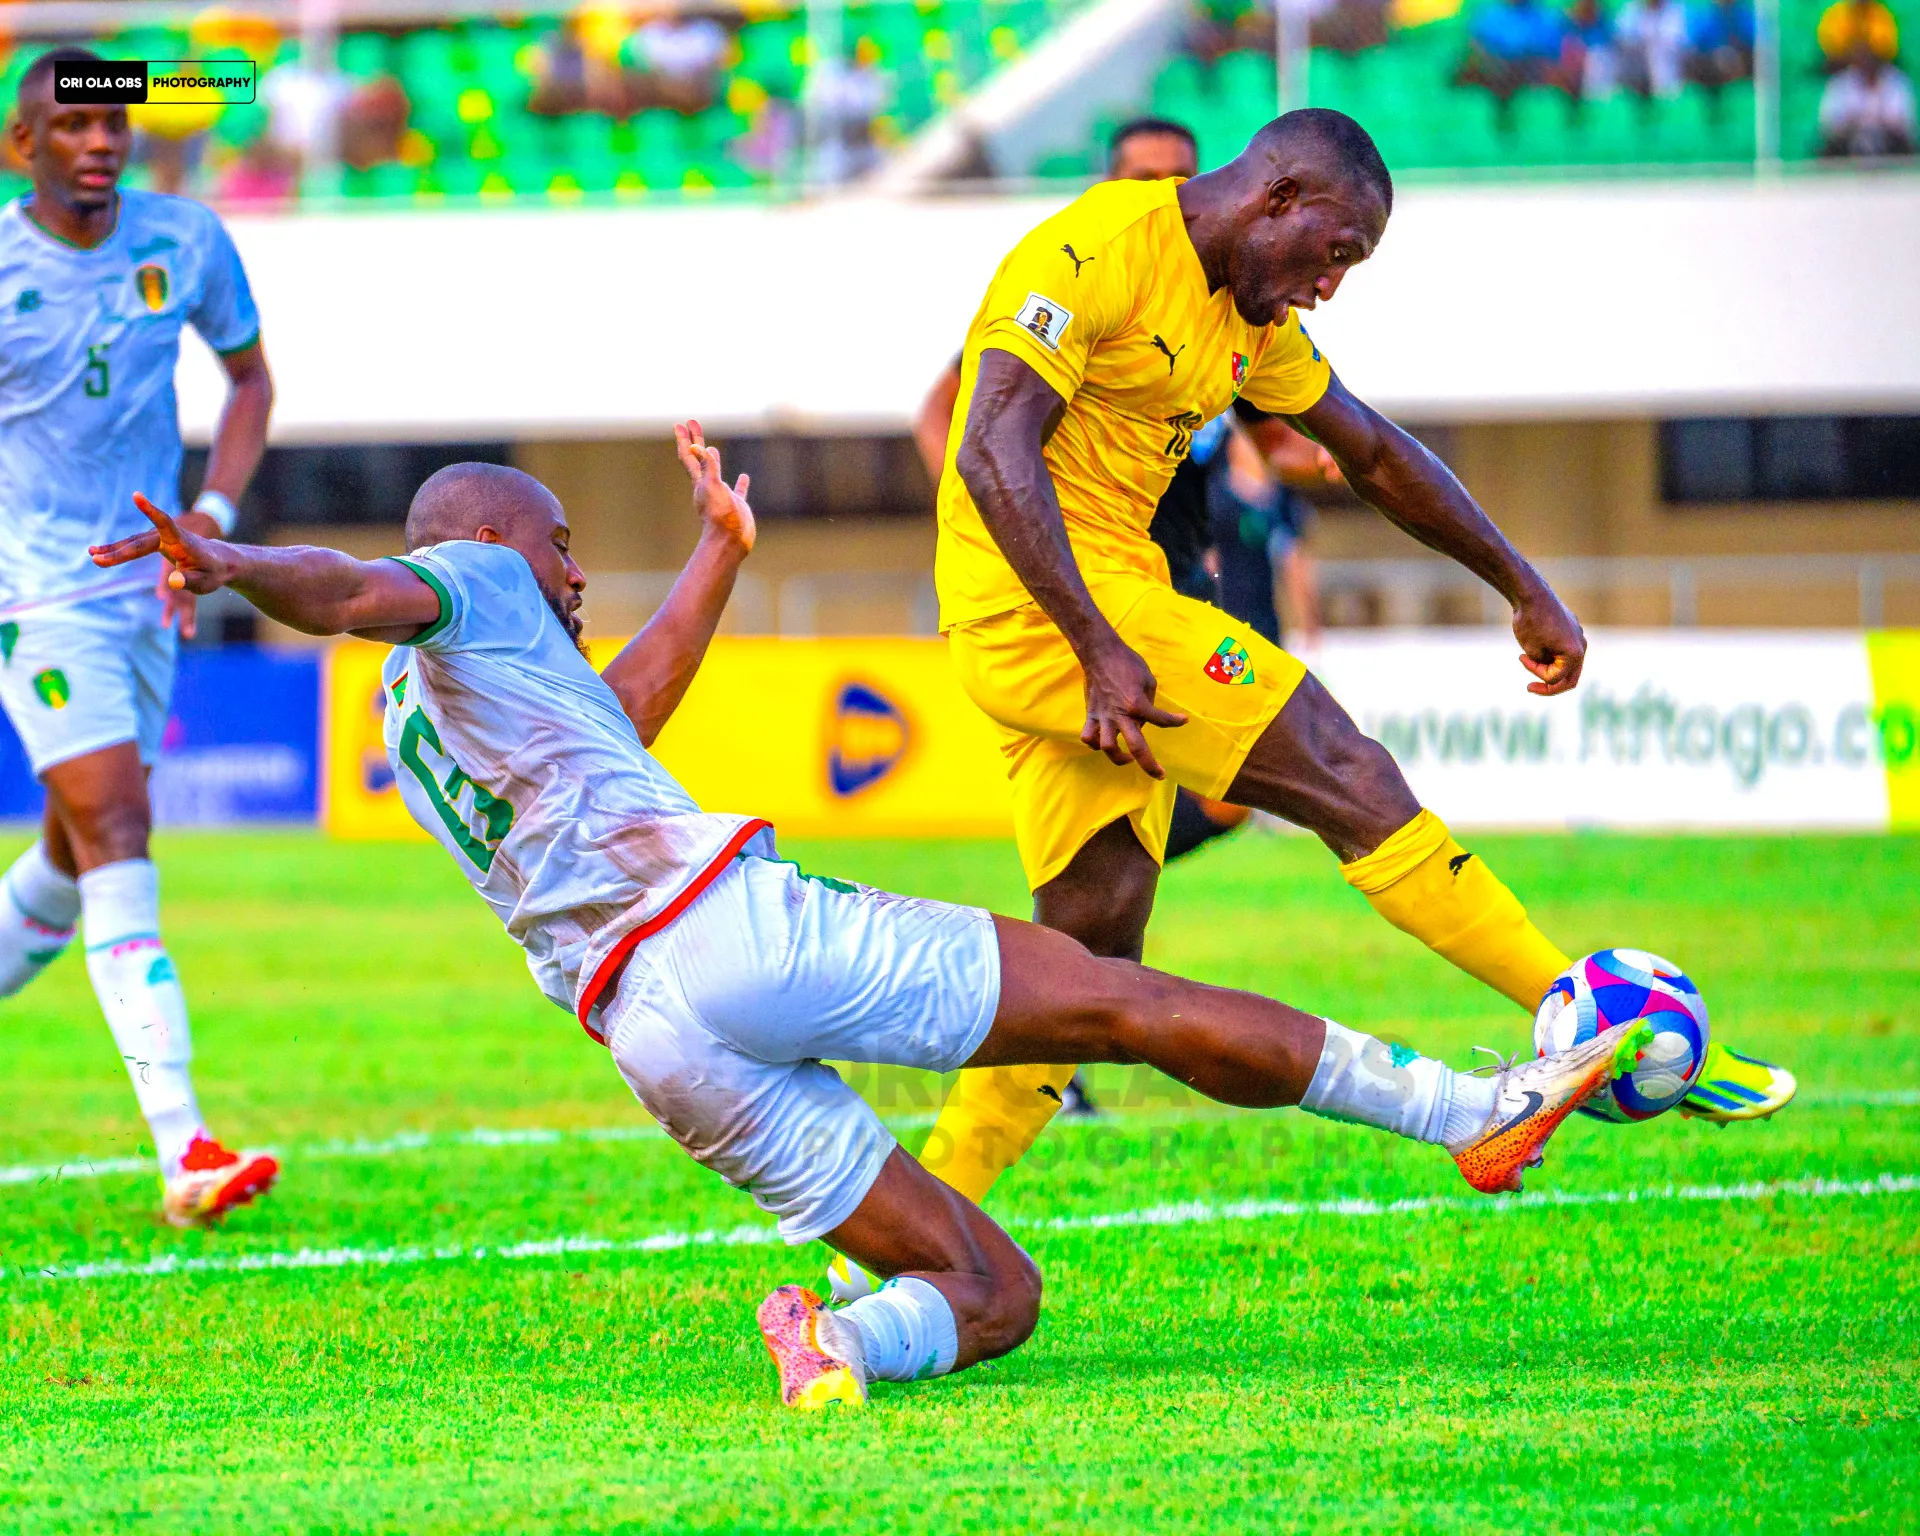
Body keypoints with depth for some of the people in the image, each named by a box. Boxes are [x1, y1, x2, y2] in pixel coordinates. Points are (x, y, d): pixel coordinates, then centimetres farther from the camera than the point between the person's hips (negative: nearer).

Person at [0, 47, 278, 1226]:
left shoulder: (187, 244, 0)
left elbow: (251, 376, 14)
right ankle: (184, 1150, -26)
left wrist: (213, 512, 0)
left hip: (145, 585, 5)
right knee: (115, 831, -17)